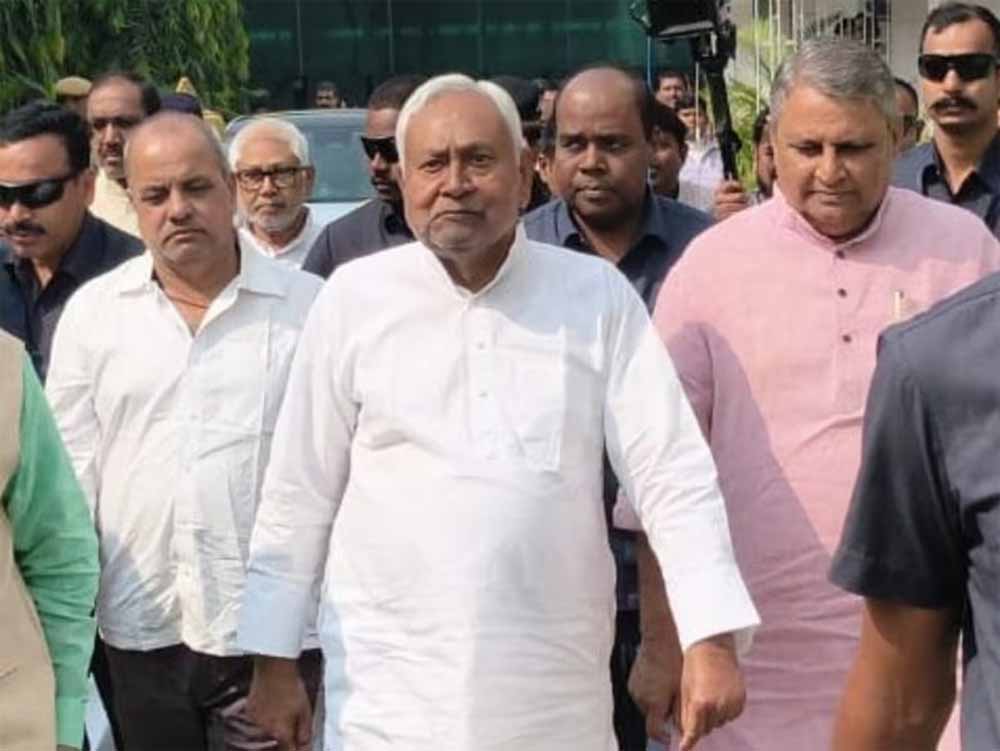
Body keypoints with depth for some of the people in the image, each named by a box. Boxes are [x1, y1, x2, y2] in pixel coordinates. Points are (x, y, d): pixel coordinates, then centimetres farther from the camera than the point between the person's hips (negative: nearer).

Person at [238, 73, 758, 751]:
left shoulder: (598, 295, -2)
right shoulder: (356, 297, -1)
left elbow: (673, 472, -4)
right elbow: (301, 493, 4)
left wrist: (711, 639, -13)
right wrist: (276, 660, 6)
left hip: (558, 694, 1)